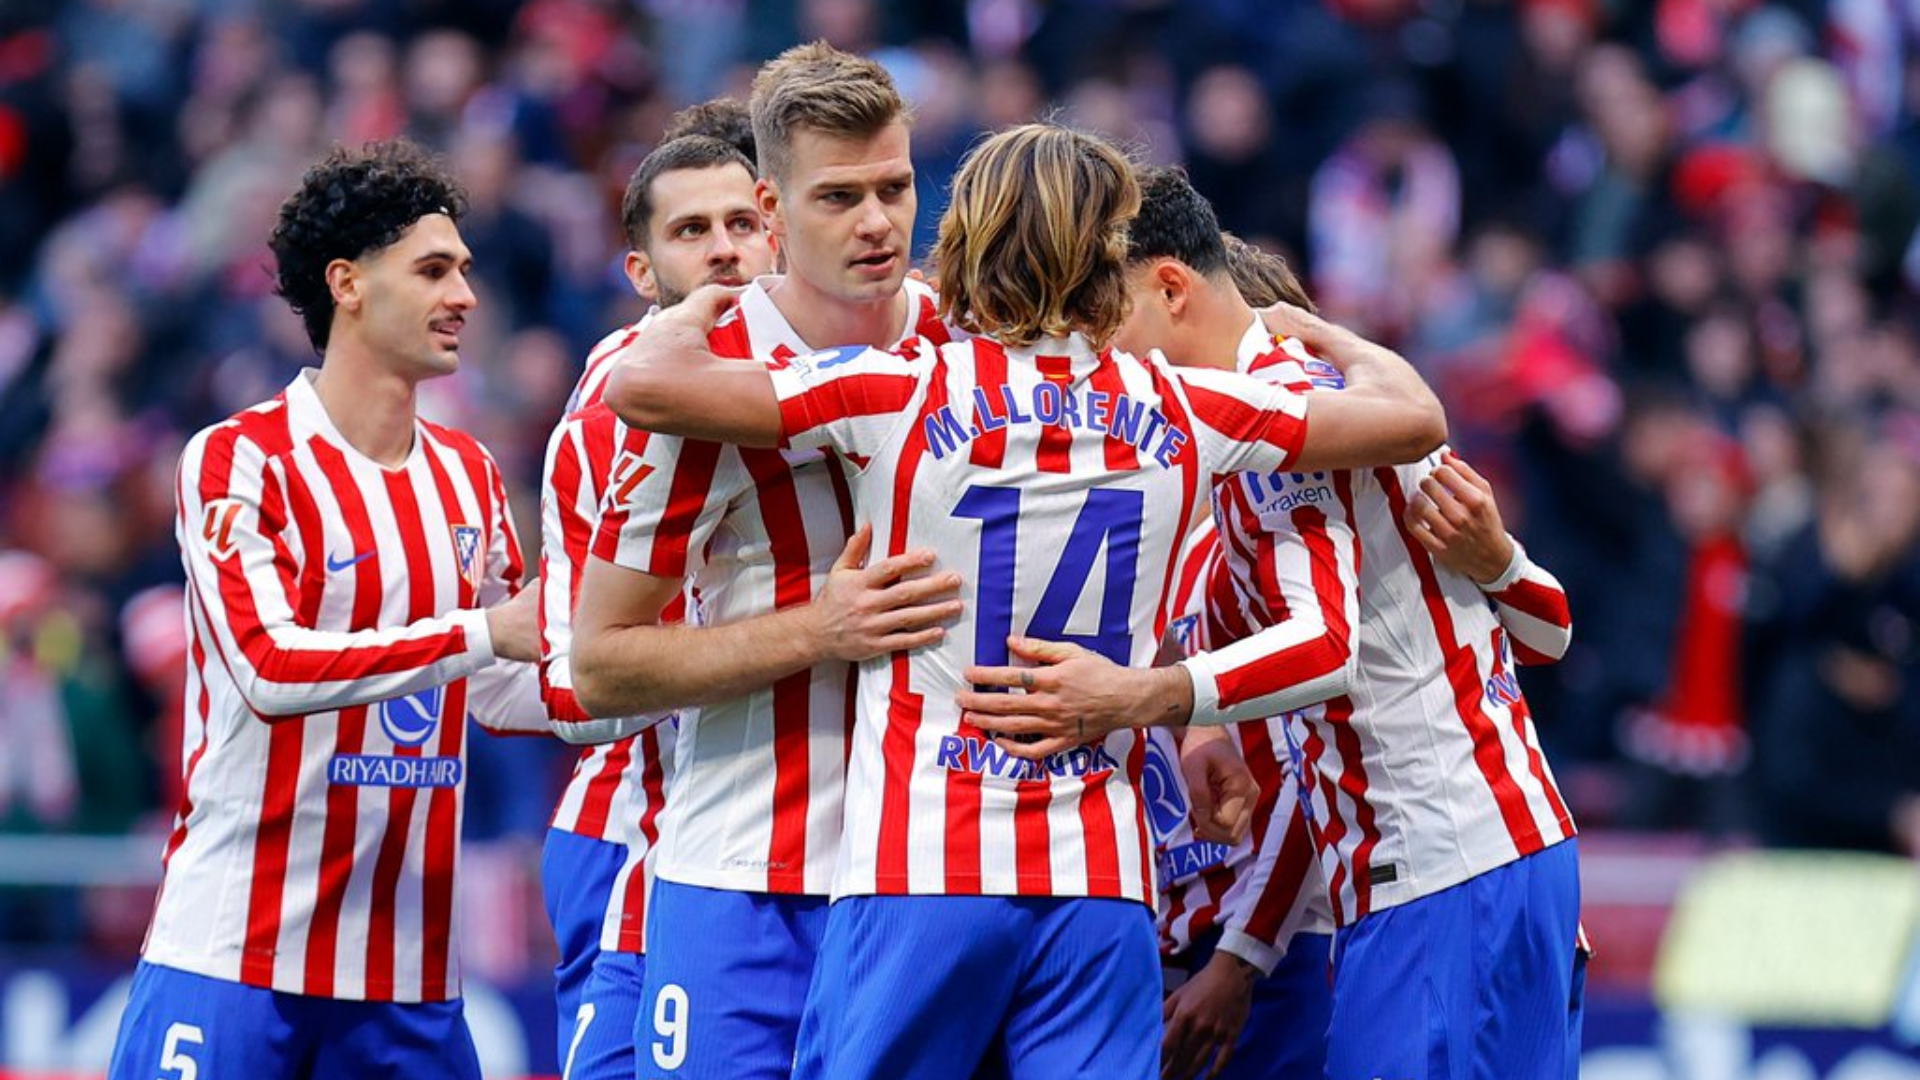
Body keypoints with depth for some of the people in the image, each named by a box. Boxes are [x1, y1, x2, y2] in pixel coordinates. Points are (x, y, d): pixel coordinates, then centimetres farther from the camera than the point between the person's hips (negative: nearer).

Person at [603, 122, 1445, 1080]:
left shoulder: (903, 396, -4)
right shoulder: (1175, 414, 5)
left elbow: (643, 385, -8)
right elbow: (1411, 417, 15)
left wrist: (708, 302, 14)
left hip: (919, 873, -3)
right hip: (1102, 884, 3)